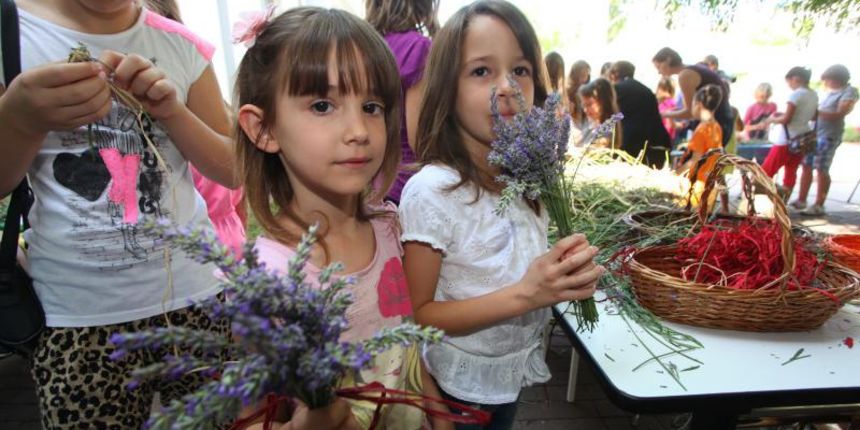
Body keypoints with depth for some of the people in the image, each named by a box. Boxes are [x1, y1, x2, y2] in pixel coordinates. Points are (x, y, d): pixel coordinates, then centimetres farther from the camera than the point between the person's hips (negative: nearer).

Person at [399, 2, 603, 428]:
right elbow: (417, 315, -21)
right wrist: (523, 295, -30)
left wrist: (567, 272, -13)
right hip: (458, 386, -6)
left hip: (513, 374, 6)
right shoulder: (431, 190, -25)